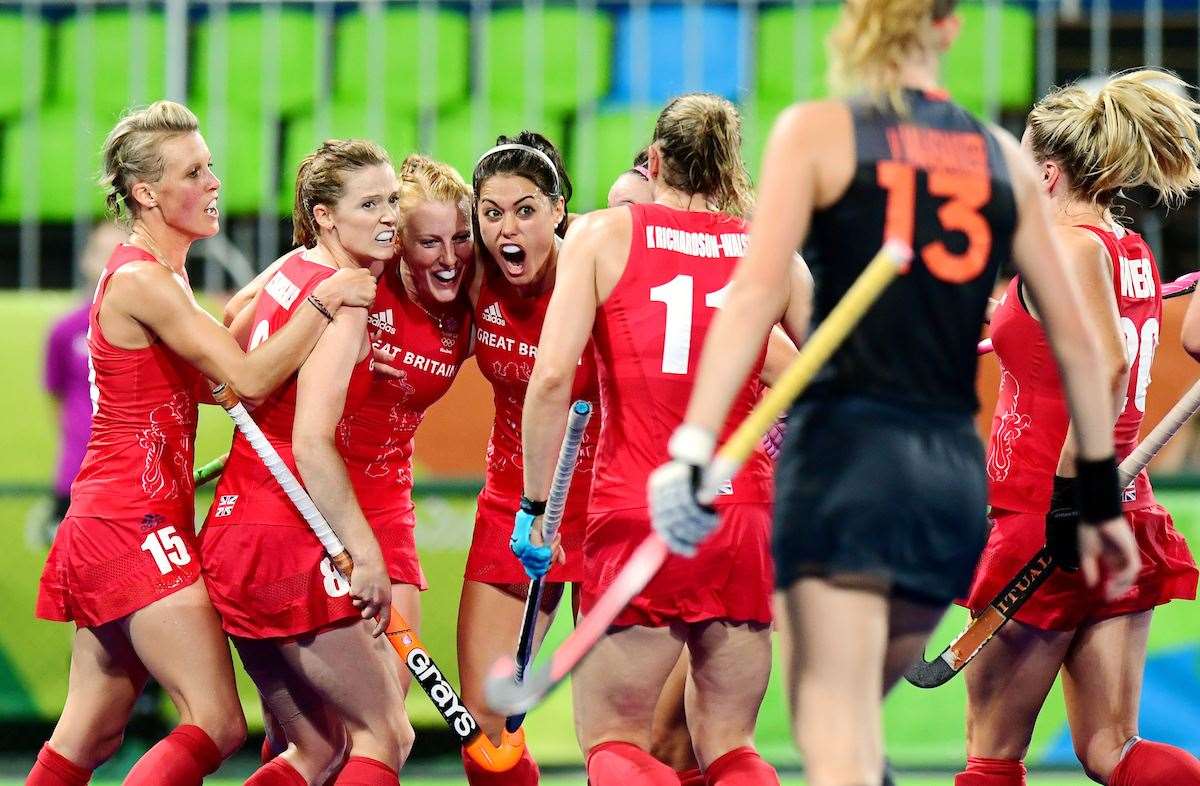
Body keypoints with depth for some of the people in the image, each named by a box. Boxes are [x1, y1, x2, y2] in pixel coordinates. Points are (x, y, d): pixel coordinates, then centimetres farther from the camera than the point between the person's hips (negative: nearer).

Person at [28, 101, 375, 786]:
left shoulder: (160, 274, 16)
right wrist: (325, 301, -17)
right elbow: (250, 379, -19)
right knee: (218, 726, -14)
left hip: (108, 524, 10)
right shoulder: (141, 280, -15)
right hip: (135, 526, -10)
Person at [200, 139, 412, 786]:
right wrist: (365, 554, -21)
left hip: (237, 531, 9)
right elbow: (312, 443, -22)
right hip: (286, 540, -9)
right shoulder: (339, 299, -14)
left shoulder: (292, 272, 11)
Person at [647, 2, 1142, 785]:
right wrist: (1102, 496, 20)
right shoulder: (1004, 157, 13)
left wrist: (692, 450, -15)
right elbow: (1076, 339, 14)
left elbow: (756, 295, -10)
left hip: (844, 448, -4)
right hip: (956, 472, 4)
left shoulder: (816, 132, 2)